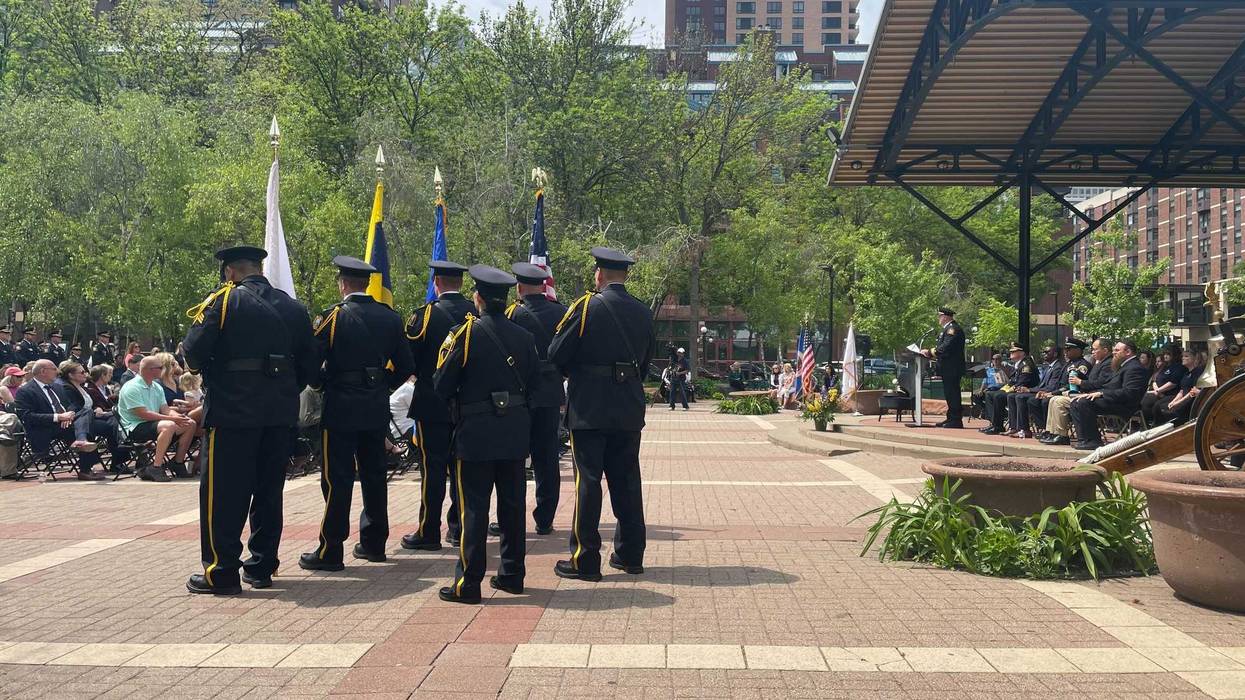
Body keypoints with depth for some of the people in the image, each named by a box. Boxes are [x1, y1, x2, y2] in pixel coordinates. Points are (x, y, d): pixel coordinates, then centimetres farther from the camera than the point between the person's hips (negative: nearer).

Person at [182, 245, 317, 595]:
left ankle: (221, 572, 2)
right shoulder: (293, 307, 10)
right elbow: (309, 363, 9)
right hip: (281, 414, 5)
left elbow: (193, 352, -11)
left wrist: (209, 373, 9)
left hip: (233, 412, -5)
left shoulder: (223, 301, -5)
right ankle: (262, 567, 19)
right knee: (268, 490, 13)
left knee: (223, 492, 1)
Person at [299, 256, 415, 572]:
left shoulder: (333, 316, -9)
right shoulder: (390, 318, 4)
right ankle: (374, 543, 23)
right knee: (374, 475, 15)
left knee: (337, 480, -2)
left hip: (341, 409, -5)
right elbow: (406, 367, 6)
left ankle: (330, 551, 1)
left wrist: (322, 384, 7)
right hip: (377, 410, 5)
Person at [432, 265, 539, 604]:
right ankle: (512, 574, 21)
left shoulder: (466, 334, -11)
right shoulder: (524, 337, 3)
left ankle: (468, 583, 2)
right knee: (512, 504, 13)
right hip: (516, 433, 5)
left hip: (477, 434, -4)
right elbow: (533, 382, 10)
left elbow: (442, 386, -8)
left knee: (474, 509, 0)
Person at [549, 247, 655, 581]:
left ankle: (585, 560, 3)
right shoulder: (643, 312, 6)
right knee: (626, 481, 13)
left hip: (589, 408, -5)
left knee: (588, 481, -1)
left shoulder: (587, 306, -10)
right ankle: (630, 554, 20)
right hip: (630, 411, 5)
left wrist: (574, 375, 12)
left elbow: (556, 354, -7)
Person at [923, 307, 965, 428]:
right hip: (949, 369, 11)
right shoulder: (949, 328, 20)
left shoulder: (952, 329, -15)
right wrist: (931, 352, 8)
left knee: (952, 394, -8)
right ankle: (951, 418, 20)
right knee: (950, 394, 14)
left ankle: (956, 420, -6)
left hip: (952, 369, -11)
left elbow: (945, 349, -23)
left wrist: (930, 352, -16)